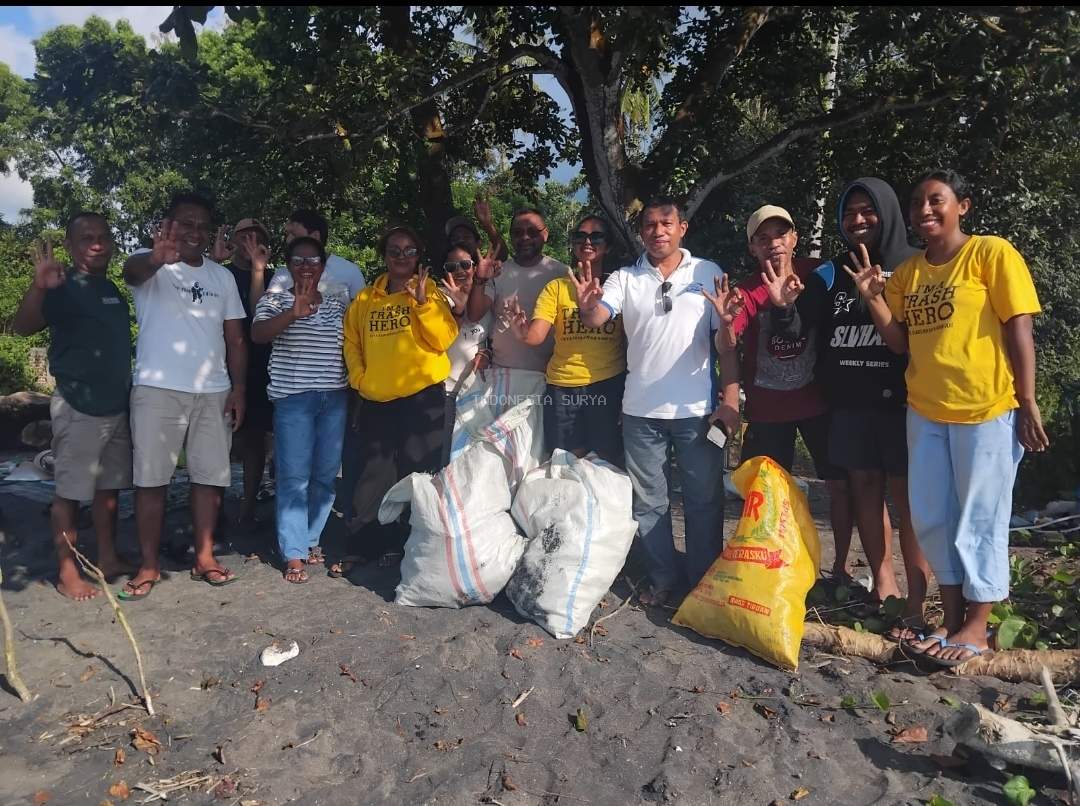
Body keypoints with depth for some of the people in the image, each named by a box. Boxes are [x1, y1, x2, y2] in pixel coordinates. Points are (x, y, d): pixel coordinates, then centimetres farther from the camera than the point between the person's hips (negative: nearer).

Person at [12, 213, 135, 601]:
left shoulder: (112, 290, 12)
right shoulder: (64, 288, -11)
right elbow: (22, 326, -29)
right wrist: (39, 286, -43)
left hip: (116, 406, 7)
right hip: (78, 407, -7)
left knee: (109, 486, 14)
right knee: (71, 491, 0)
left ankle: (108, 558, 25)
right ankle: (67, 574, 8)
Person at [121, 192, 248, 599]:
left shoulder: (222, 276, 13)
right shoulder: (151, 265, -1)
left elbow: (235, 338, 12)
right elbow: (132, 270, -28)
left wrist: (238, 389, 2)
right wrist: (156, 259, -52)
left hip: (213, 392, 4)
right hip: (157, 389, -4)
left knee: (210, 476, 6)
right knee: (151, 478, 1)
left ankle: (204, 557, 16)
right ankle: (149, 564, 10)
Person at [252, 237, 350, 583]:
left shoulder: (339, 301, 13)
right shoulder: (275, 300, 3)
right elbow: (257, 334, -14)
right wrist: (293, 312, -28)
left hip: (335, 396, 4)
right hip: (293, 397, -3)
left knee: (326, 474, 6)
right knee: (294, 476, -5)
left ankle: (312, 539, 22)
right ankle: (294, 554, -1)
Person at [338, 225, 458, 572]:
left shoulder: (429, 290, 1)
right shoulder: (366, 298, 10)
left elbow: (444, 338, -11)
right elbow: (351, 342, 14)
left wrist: (422, 301, -19)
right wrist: (359, 378, 1)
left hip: (422, 395, -4)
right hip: (375, 399, 4)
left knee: (420, 474, 2)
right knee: (370, 475, 9)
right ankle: (377, 545, 23)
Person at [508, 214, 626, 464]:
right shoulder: (556, 287, 6)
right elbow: (536, 336, -6)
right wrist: (523, 331, -28)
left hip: (609, 384, -1)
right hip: (562, 386, 1)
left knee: (609, 459, 4)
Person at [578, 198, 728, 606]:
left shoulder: (708, 273, 2)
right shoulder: (624, 278, 4)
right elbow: (595, 320, -13)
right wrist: (588, 306, -35)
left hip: (695, 407, -1)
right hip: (640, 409, 2)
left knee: (704, 499, 8)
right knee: (648, 500, 11)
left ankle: (705, 581, 22)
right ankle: (663, 577, 26)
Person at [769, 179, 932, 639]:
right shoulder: (830, 274, 9)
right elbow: (795, 329, 3)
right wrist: (782, 304, -17)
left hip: (901, 402, -4)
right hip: (848, 404, 4)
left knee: (906, 496, -4)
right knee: (864, 491, 8)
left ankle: (917, 603, 3)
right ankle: (883, 589, 19)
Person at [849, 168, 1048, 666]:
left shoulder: (991, 253, -4)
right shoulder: (906, 272, 11)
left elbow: (1019, 330, -7)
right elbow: (901, 344, 9)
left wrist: (1027, 404, -11)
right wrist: (873, 298, -4)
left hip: (987, 410, -6)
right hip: (925, 413, 6)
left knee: (979, 520, 1)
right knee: (931, 518, 10)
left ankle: (976, 627, 13)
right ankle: (952, 619, 24)